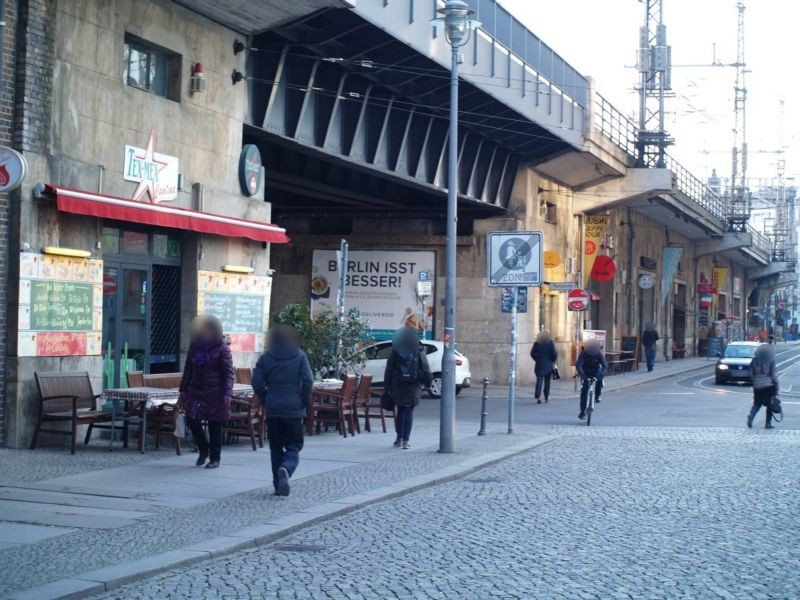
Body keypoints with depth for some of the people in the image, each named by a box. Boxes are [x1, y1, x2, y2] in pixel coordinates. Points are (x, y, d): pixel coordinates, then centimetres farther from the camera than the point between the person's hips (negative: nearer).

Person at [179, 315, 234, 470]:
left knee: (215, 425, 0)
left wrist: (227, 393, -17)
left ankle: (215, 458, 12)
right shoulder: (195, 346, 8)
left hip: (215, 392, -4)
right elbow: (188, 369, 15)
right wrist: (183, 389, 11)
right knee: (191, 419, -4)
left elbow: (228, 372, -8)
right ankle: (203, 450, 18)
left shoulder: (222, 349, -6)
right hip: (196, 390, 4)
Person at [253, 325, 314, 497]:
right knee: (293, 447, 4)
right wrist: (305, 403, 1)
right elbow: (308, 381, -10)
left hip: (273, 409, 2)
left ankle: (278, 485, 11)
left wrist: (265, 401, 9)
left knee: (275, 447, 13)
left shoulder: (265, 358, 2)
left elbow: (257, 382, -3)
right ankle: (285, 470, -26)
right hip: (293, 408, -2)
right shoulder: (300, 356, -2)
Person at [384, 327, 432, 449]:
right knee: (409, 413, 1)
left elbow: (388, 371, 1)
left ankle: (399, 438, 21)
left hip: (398, 388, 1)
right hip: (413, 388, -1)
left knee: (400, 412, 16)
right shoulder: (419, 352, -2)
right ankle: (405, 440, -4)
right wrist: (428, 382, 11)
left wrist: (387, 387, 5)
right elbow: (426, 370, 0)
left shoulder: (395, 353, 1)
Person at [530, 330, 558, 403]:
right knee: (547, 381, 12)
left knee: (539, 380, -1)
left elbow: (532, 353, -1)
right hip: (548, 365, 0)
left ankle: (538, 396, -18)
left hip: (539, 364, 0)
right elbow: (554, 353, -8)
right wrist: (553, 361, 8)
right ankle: (546, 397, 16)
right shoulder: (550, 343, -6)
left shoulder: (537, 343, -2)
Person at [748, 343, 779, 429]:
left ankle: (751, 415, -13)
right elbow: (773, 375, -9)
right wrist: (776, 386, -2)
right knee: (769, 405, 8)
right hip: (769, 386, -3)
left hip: (757, 386, 3)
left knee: (757, 404, 14)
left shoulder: (754, 361, 1)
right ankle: (768, 423, 8)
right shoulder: (770, 361, -9)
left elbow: (751, 375, 4)